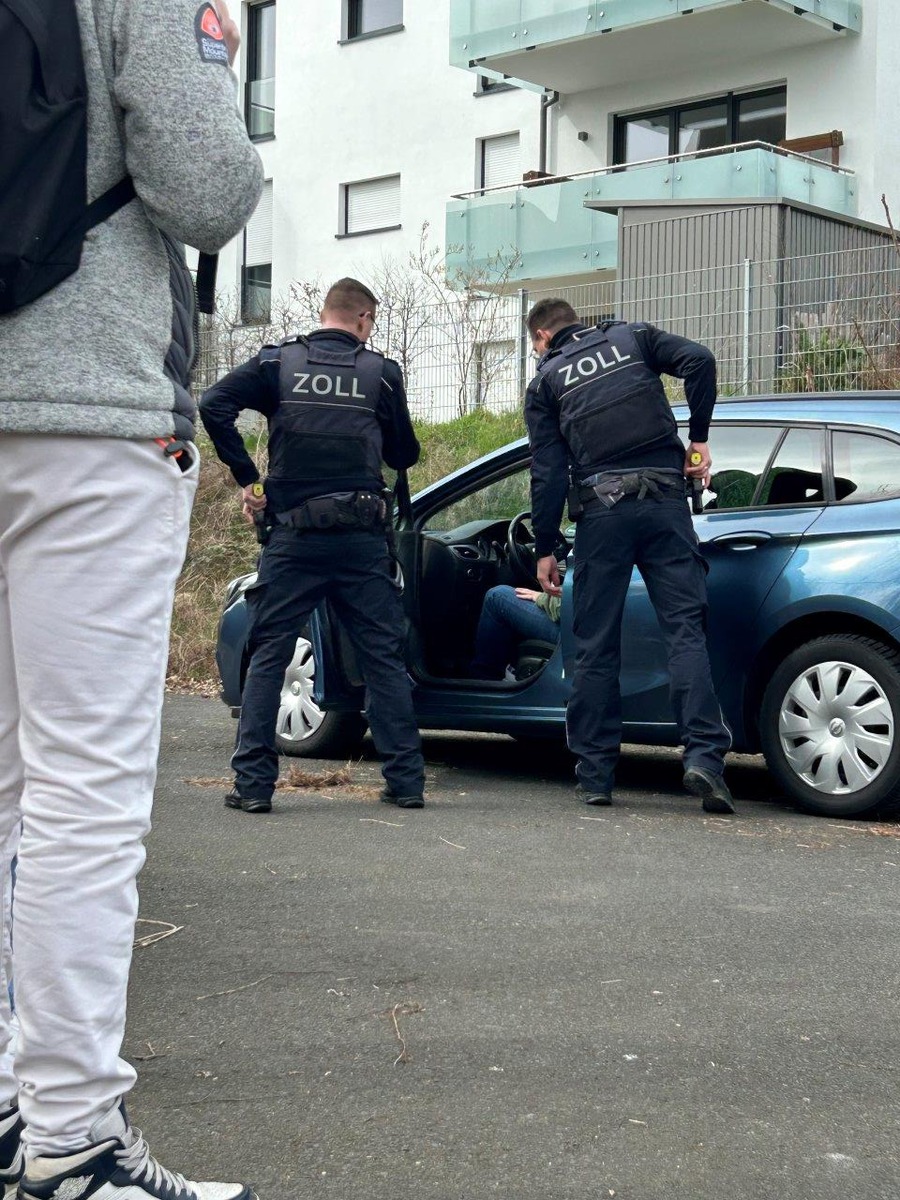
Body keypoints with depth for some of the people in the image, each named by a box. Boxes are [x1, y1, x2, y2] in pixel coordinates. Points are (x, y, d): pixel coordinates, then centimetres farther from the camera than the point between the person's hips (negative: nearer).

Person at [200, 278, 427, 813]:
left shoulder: (278, 361, 6)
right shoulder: (381, 372, 6)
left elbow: (215, 404, -7)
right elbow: (405, 454, 11)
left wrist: (246, 477, -2)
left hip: (294, 535, 0)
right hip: (362, 538, 0)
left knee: (267, 657, 6)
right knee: (385, 658, 8)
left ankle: (253, 784, 2)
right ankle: (406, 781, 11)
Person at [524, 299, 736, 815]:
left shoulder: (546, 380, 12)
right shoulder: (632, 337, 16)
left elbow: (548, 473, 5)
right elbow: (698, 360, -1)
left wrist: (545, 549, 9)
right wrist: (699, 439, 4)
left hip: (600, 510, 0)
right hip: (664, 499, 1)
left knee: (596, 646, 6)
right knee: (685, 627, -3)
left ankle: (595, 774, 8)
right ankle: (704, 755, -17)